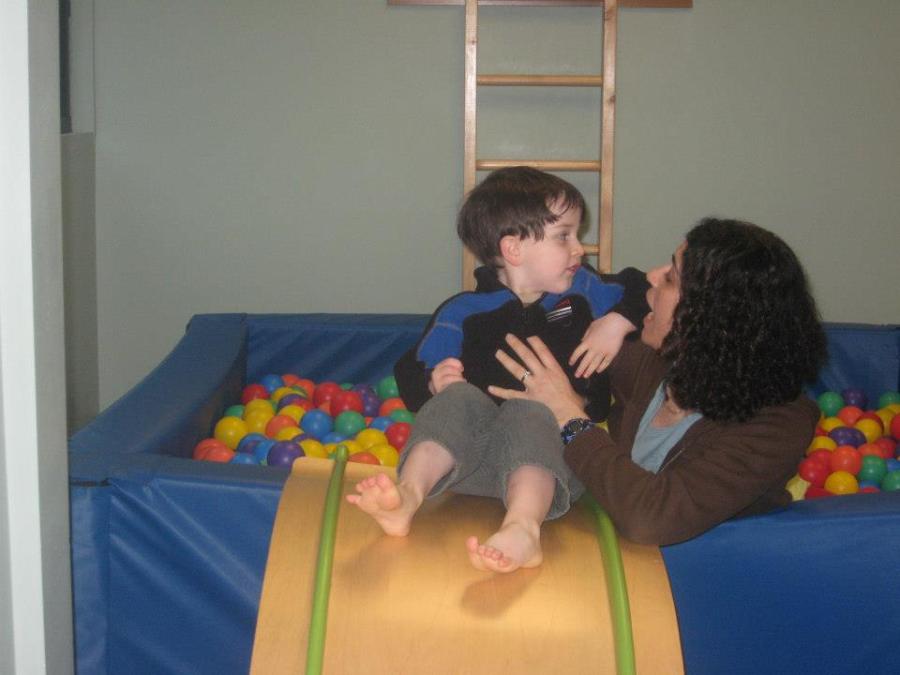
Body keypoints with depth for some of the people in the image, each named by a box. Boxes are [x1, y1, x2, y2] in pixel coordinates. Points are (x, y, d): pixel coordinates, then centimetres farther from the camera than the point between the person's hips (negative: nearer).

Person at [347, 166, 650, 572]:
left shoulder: (584, 291, 17)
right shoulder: (463, 313, 8)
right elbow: (410, 374, 3)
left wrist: (617, 321, 1)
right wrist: (432, 383, -20)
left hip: (558, 442, -1)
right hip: (473, 456, 1)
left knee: (526, 415, -34)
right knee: (459, 397, -28)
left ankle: (522, 530, -62)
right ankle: (407, 496, -49)